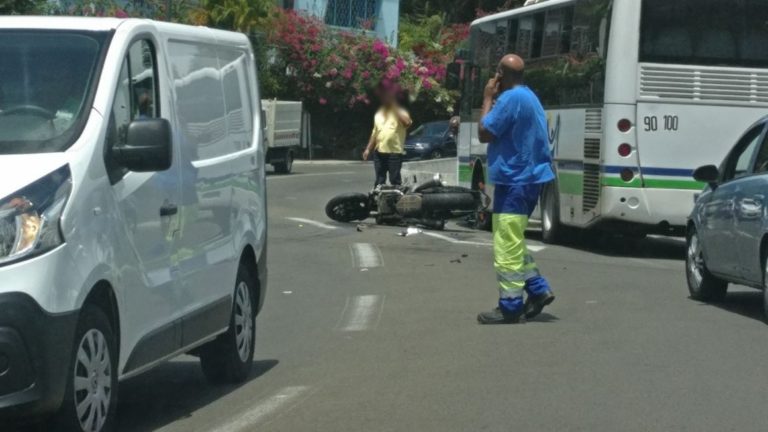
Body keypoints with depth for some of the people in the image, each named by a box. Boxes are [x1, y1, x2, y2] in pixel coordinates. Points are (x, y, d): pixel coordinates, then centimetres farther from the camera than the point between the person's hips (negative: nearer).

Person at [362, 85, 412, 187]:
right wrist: (368, 149, 15)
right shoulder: (379, 113, 17)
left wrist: (394, 106, -15)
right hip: (379, 152, 6)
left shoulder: (399, 111, -1)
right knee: (379, 181, 10)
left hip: (395, 152, -6)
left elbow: (407, 122, -22)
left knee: (395, 182, -5)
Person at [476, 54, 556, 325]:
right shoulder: (529, 97, 16)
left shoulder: (510, 98, -18)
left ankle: (510, 307, -4)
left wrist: (488, 99, -6)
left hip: (514, 180, -11)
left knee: (507, 246, -6)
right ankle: (538, 289, 17)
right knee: (513, 242, 20)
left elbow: (485, 134, -13)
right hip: (529, 177, 11)